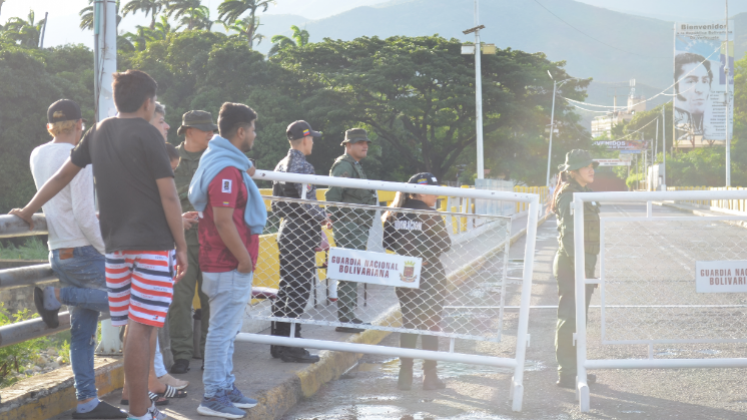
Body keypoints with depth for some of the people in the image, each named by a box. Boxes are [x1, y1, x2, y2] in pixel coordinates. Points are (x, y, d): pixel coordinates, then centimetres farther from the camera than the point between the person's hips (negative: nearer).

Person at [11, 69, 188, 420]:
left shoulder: (99, 133, 11)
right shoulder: (147, 135, -8)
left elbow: (62, 175, 18)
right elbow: (168, 195, -11)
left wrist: (28, 210, 29)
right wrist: (181, 245, -4)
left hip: (116, 245, 7)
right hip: (154, 243, -6)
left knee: (137, 328, 14)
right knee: (141, 328, -7)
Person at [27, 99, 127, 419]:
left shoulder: (37, 156, 9)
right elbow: (84, 215, -20)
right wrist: (110, 251, -12)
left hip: (58, 252, 8)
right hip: (83, 250, -8)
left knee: (83, 330, 9)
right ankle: (56, 297, -2)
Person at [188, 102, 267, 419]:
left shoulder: (226, 164, 15)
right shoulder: (227, 169, -19)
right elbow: (223, 220, -24)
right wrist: (244, 259, -19)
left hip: (228, 263, 11)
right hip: (230, 266, -11)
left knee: (228, 329, 18)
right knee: (223, 330, -5)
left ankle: (226, 387, 28)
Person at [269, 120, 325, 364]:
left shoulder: (281, 166, 13)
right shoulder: (303, 167, -16)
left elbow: (276, 206, 17)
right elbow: (307, 204, -21)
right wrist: (323, 217, -5)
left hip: (286, 233, 9)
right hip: (302, 237, -9)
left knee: (285, 289, 14)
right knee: (299, 292, -5)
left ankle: (278, 344, 19)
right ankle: (292, 347, -3)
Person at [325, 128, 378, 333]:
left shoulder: (356, 166, 20)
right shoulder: (344, 165, -12)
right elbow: (332, 197, -20)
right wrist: (337, 222, -21)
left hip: (358, 229, 11)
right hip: (348, 228, -11)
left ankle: (350, 317, 21)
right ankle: (344, 320, -7)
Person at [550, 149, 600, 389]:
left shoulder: (583, 194, 16)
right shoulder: (568, 196, -14)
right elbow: (568, 234, -21)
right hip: (571, 263, -10)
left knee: (577, 318, 15)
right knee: (569, 319, -6)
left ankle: (574, 369, 23)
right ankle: (566, 374, -1)